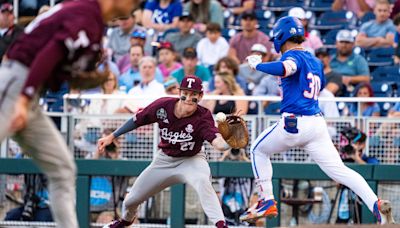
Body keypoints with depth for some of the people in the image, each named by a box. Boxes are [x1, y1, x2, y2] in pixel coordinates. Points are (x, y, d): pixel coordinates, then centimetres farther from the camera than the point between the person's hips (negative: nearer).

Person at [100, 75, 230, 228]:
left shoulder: (203, 117, -29)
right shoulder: (163, 106, -22)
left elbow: (218, 143, -45)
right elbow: (137, 120, -5)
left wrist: (229, 142, -68)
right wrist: (112, 137, -1)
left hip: (191, 160, -4)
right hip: (164, 160, 4)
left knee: (202, 181, -40)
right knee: (131, 200, 12)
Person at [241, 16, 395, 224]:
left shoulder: (292, 56, -7)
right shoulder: (315, 61, 18)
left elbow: (285, 68, -31)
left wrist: (258, 64, -16)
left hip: (294, 124, -7)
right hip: (318, 123, 7)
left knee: (258, 150, 18)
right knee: (339, 170, -1)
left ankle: (267, 202, 12)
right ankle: (376, 204, -20)